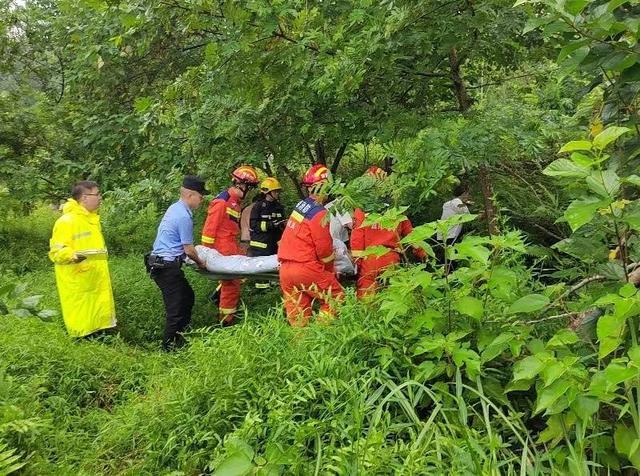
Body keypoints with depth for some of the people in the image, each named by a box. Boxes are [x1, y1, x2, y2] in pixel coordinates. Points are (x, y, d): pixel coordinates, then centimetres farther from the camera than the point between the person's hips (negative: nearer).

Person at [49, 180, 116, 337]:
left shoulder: (92, 218, 14)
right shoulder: (67, 220, -14)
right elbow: (56, 252, -18)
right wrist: (73, 256, -37)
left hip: (97, 282, 9)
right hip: (77, 285, -8)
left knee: (99, 321, 11)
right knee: (81, 324, -4)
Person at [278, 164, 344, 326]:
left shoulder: (301, 205, 9)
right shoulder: (319, 213, -13)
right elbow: (324, 250, -10)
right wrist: (331, 272, 8)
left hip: (285, 269, 8)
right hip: (306, 269, -8)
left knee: (297, 311, 13)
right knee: (335, 296, 8)